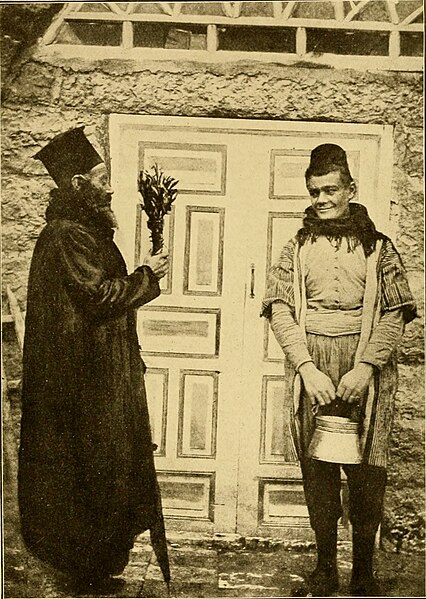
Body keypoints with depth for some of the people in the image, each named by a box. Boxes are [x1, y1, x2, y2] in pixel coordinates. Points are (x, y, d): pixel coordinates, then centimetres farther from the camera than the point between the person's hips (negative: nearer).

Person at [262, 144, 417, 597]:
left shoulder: (377, 247, 7)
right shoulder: (297, 248, 10)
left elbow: (394, 314, 1)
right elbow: (280, 309, 1)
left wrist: (364, 368, -11)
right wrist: (307, 368, -11)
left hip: (365, 371, -1)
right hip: (310, 368, 1)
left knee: (366, 474, 1)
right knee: (316, 471, 6)